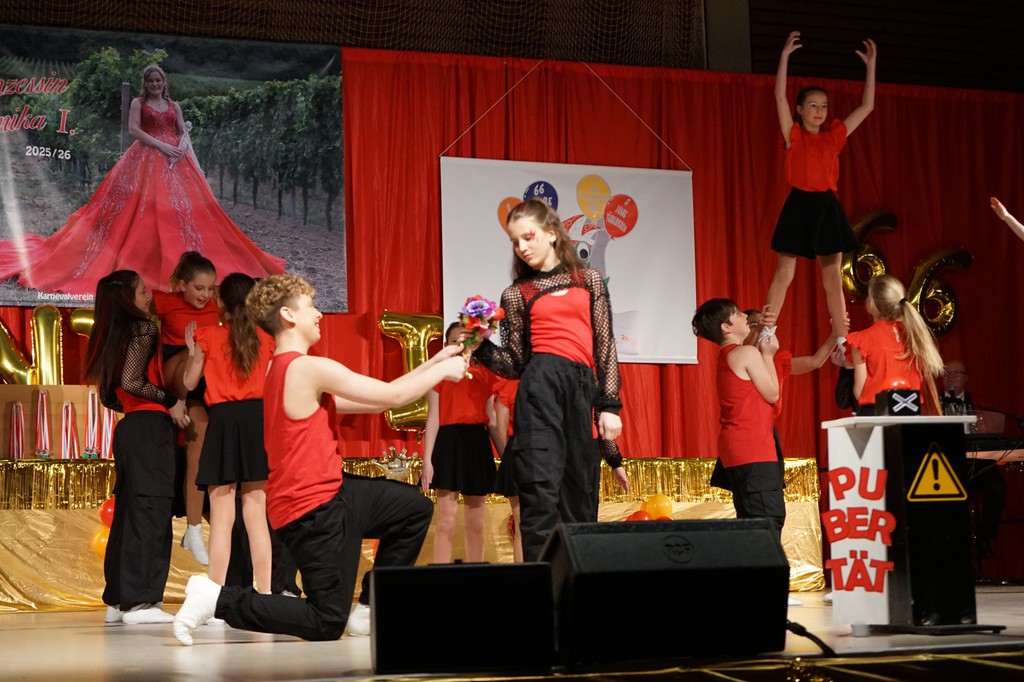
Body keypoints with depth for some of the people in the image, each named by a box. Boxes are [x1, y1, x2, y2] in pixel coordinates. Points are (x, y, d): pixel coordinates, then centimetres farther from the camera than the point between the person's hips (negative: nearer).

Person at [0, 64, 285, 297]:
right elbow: (134, 130, -5)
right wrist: (162, 146, -14)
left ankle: (179, 258, -2)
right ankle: (141, 259, -11)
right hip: (146, 158, -4)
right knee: (146, 206, -13)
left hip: (174, 159, 4)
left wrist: (181, 146, -11)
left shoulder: (174, 105, 18)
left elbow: (183, 132, 12)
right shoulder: (138, 103, 7)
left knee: (184, 203, -6)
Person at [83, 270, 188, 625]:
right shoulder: (144, 327, -7)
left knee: (128, 512, 11)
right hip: (150, 426, -8)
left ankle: (118, 599, 13)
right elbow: (131, 381, -18)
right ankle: (140, 600, -11)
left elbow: (109, 396, 18)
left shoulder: (111, 337, 17)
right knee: (150, 511, -8)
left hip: (128, 427, 8)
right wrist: (170, 402, -11)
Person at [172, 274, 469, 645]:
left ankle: (368, 610, 20)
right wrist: (443, 371, 3)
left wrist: (433, 364, 12)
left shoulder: (281, 368, 11)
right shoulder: (311, 368, -20)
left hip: (327, 492, 10)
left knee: (416, 507, 18)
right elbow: (394, 396, -13)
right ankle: (218, 599, -2)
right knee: (326, 624, -2)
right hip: (313, 510, -10)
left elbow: (374, 400, 13)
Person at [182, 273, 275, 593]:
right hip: (257, 418, 2)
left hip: (223, 419, -2)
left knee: (222, 516, -2)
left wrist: (192, 350, 22)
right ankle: (264, 593, 5)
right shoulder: (264, 339, 7)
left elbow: (189, 382, 10)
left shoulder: (207, 337, 0)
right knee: (257, 514, 6)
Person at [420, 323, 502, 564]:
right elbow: (433, 418, 0)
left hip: (477, 445, 3)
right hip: (448, 444, -3)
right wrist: (427, 460, -8)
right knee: (446, 522, -6)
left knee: (476, 523, 7)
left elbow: (491, 420, 13)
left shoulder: (486, 374, 12)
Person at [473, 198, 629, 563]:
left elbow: (605, 346, 12)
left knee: (580, 495, 4)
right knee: (542, 489, -15)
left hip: (583, 389, 3)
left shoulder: (590, 280, 16)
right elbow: (517, 363, 9)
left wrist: (609, 406, 4)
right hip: (541, 385, -3)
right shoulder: (516, 294, 11)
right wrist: (482, 346, -9)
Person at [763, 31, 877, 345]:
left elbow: (866, 107, 11)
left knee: (833, 279, 5)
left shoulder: (834, 136, 9)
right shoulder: (794, 135, 0)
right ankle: (765, 336, -1)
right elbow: (780, 96, -12)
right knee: (784, 274, -4)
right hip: (799, 205, -3)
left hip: (827, 207, 3)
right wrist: (785, 55, -17)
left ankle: (841, 342, 7)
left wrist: (871, 65, 7)